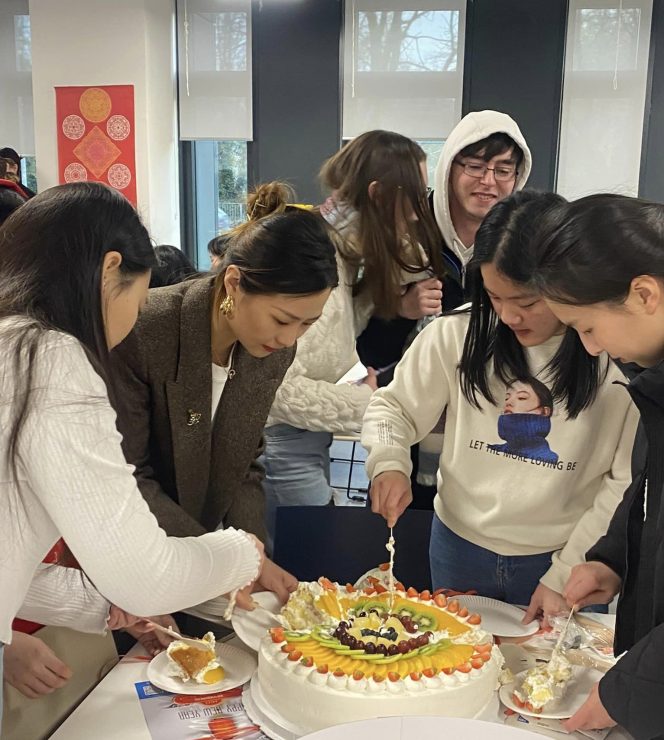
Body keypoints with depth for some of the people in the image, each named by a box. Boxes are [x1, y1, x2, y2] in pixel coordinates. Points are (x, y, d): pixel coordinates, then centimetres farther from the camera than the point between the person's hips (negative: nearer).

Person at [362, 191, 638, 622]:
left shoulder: (620, 360, -17)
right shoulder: (457, 335, -13)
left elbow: (628, 484, -11)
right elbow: (393, 408, -1)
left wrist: (565, 575, -11)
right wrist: (389, 463, -21)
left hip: (561, 559, -2)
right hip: (459, 547, 2)